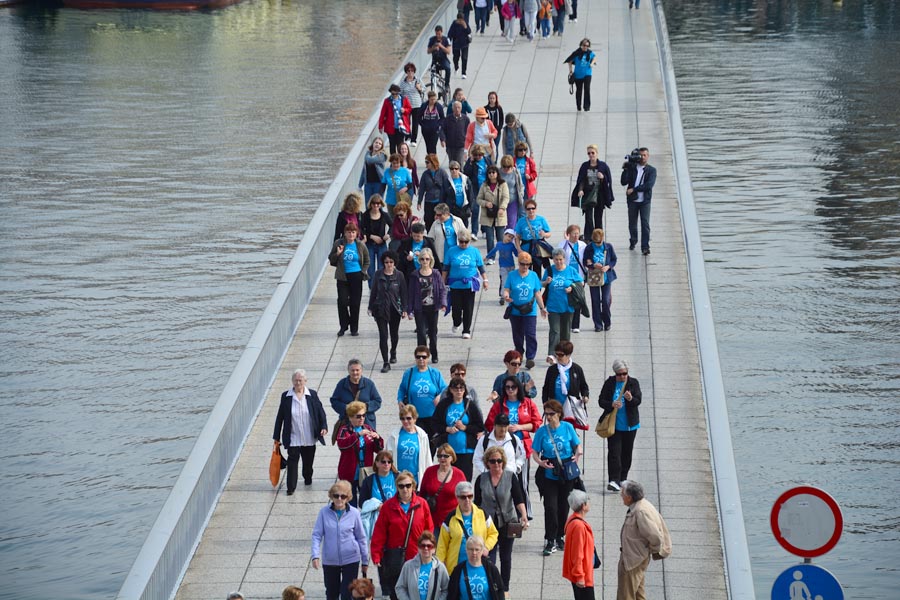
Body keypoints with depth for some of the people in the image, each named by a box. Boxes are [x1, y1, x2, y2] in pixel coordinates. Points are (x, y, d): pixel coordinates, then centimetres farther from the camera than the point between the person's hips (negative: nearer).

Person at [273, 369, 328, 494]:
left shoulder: (312, 395, -2)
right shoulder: (286, 396, -3)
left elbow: (320, 411, 2)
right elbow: (280, 417, 2)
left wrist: (324, 427, -14)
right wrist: (277, 436, 3)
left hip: (309, 438, 2)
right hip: (293, 438, -2)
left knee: (308, 460, 16)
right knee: (292, 461, -8)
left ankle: (308, 478, 41)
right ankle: (291, 487, -4)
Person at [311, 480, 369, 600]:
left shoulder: (354, 513, -6)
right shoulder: (324, 512, -5)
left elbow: (361, 538, 3)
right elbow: (317, 535, -3)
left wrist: (365, 561, 9)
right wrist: (315, 555, -17)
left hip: (351, 560, -2)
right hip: (329, 560, 2)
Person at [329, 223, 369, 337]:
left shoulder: (361, 246, 0)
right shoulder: (338, 244, -1)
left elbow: (366, 262, 12)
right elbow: (331, 260, 6)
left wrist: (363, 272, -1)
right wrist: (337, 254, -13)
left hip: (356, 277, 0)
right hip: (342, 277, 0)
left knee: (355, 303, 3)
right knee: (342, 302, -6)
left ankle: (354, 328, 15)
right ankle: (343, 326, 11)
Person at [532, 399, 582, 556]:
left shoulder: (567, 427, -2)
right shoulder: (542, 431, -4)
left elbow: (577, 445, 8)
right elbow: (535, 453, -1)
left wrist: (577, 454, -13)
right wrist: (540, 462, -21)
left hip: (566, 474, 1)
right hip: (549, 474, -1)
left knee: (564, 506, 11)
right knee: (550, 506, -8)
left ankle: (560, 537, 28)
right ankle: (550, 541, 0)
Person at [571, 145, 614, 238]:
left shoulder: (603, 166, 2)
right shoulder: (584, 166, 5)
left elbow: (609, 180, 4)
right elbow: (580, 180, 4)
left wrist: (603, 177, -16)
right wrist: (580, 190, -12)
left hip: (599, 196, 0)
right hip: (587, 196, 0)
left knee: (598, 219, 4)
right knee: (588, 219, -9)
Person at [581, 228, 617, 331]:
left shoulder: (608, 247, -1)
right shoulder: (589, 248, -3)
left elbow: (614, 259, 6)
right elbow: (585, 262, 2)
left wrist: (608, 267, -12)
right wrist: (594, 265, -17)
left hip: (606, 277, 0)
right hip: (593, 278, 0)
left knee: (606, 301, -5)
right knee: (595, 301, 3)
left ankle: (607, 323, 15)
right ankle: (598, 325, 12)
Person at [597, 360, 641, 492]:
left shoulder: (633, 383, 0)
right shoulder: (609, 383, -1)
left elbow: (638, 401, -8)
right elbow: (601, 401, -2)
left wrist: (631, 399, -31)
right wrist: (612, 404, -22)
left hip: (629, 425, 1)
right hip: (613, 425, -1)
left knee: (627, 452, 10)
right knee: (614, 452, -10)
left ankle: (622, 479, 24)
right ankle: (614, 480, -15)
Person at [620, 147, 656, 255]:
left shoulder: (651, 170, 2)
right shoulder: (632, 168, 6)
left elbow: (649, 185, -11)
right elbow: (624, 182, -1)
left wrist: (634, 189, -15)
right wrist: (625, 170, -14)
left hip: (645, 201, -2)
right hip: (632, 200, 2)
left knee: (645, 223, -9)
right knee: (632, 223, 11)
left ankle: (645, 247, -9)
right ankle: (633, 241, 34)